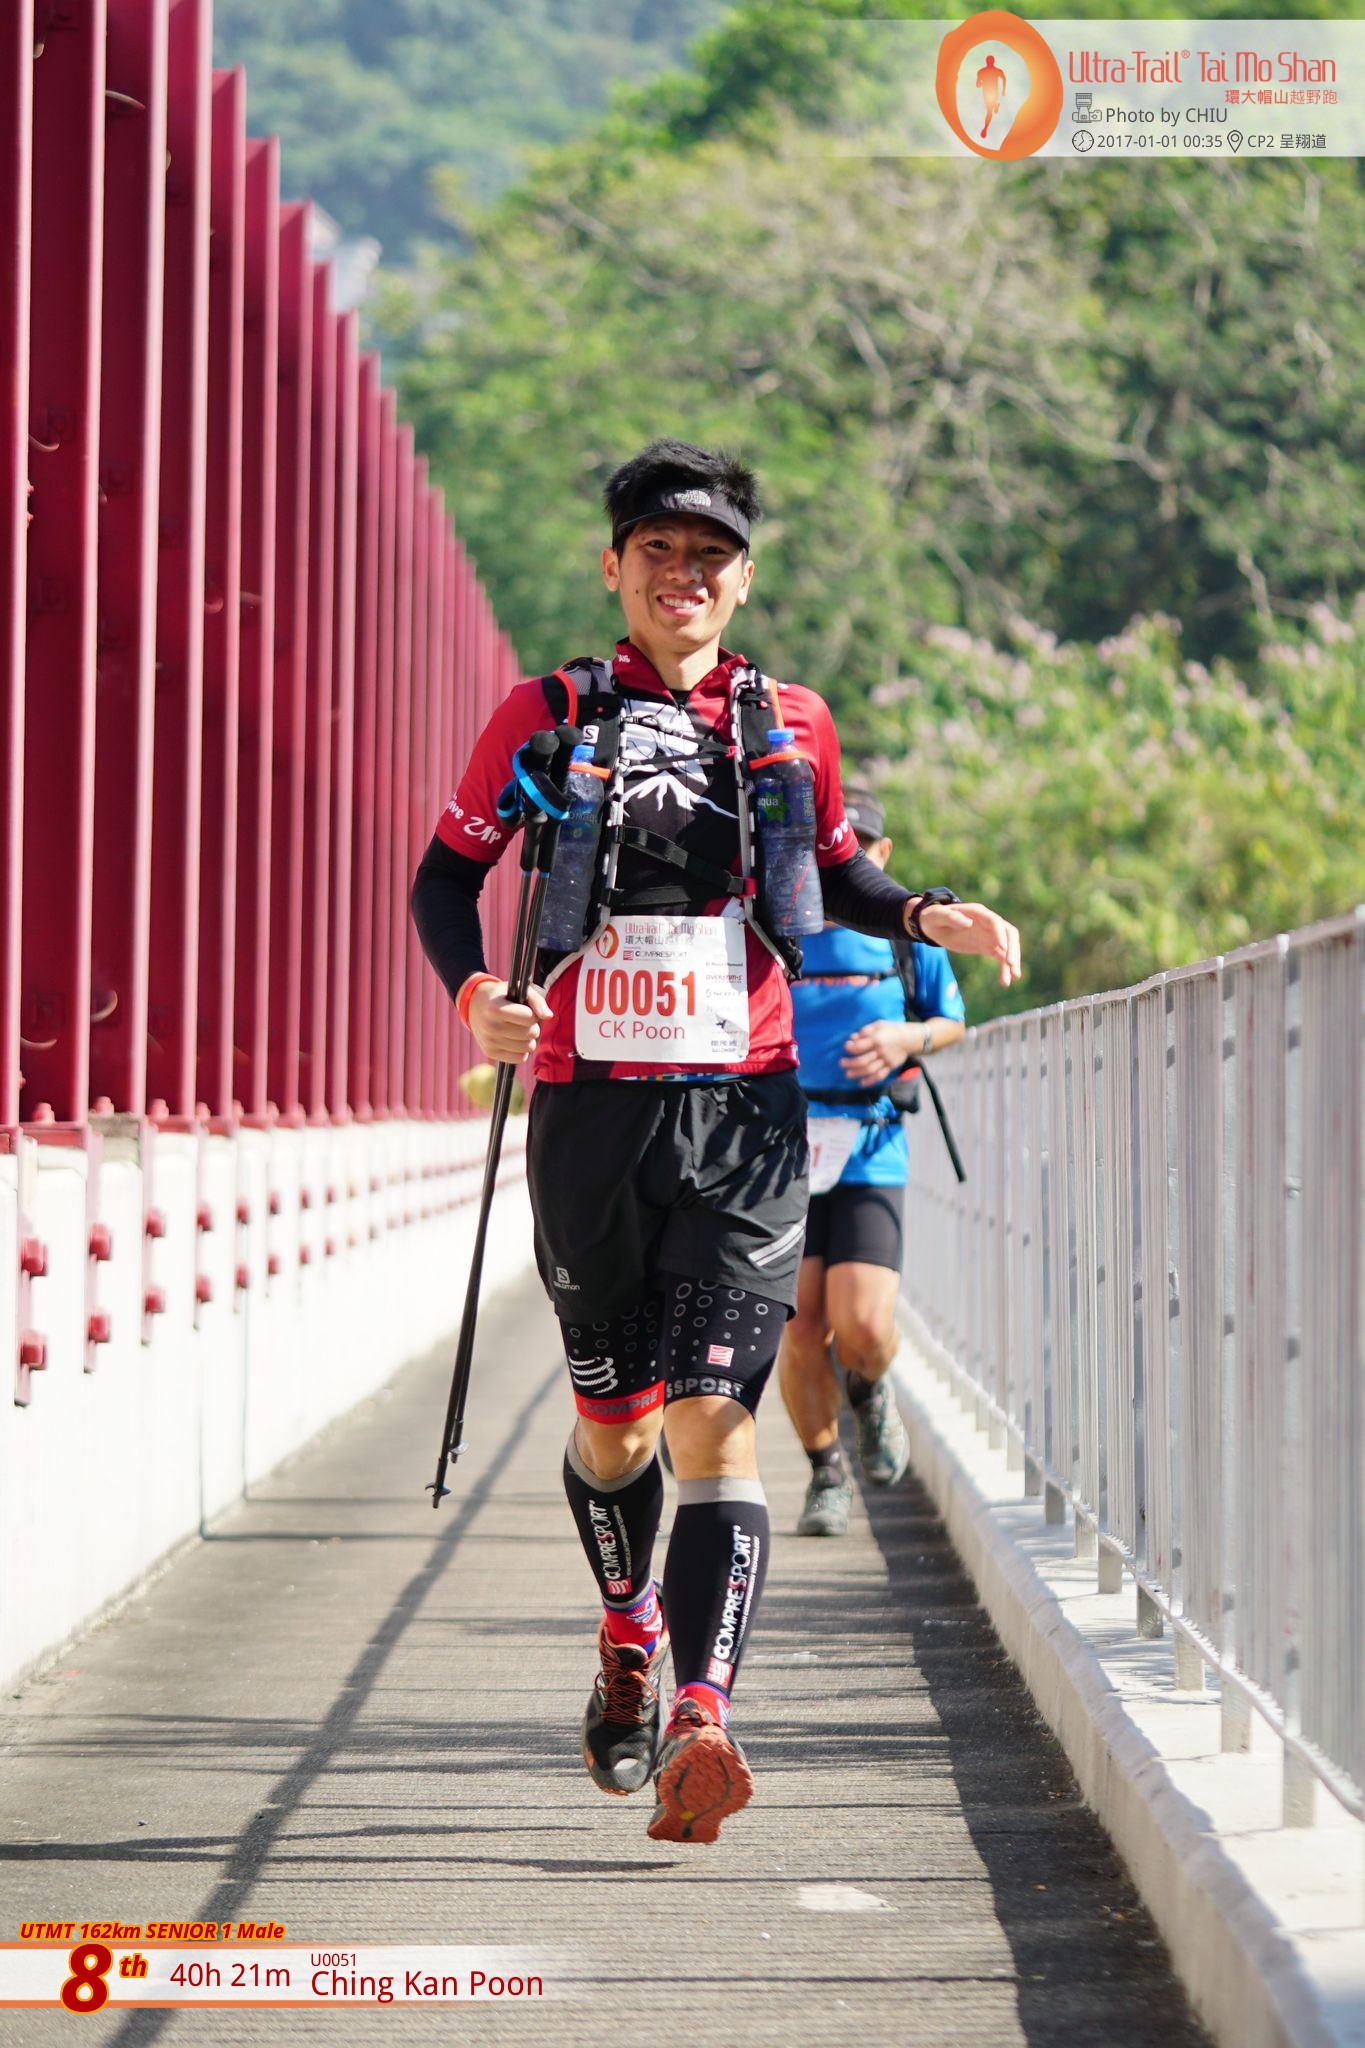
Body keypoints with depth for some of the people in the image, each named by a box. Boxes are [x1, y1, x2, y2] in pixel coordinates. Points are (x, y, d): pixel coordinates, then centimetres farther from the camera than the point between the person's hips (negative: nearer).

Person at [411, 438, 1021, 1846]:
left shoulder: (790, 727, 10)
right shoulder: (547, 715, 5)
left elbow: (835, 875, 24)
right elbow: (447, 874, 11)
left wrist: (929, 918, 5)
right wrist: (475, 995, -7)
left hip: (741, 1112, 0)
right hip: (589, 1107, 1)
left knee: (713, 1423, -14)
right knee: (613, 1417, 11)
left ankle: (699, 1719, -24)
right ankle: (629, 1635, 40)